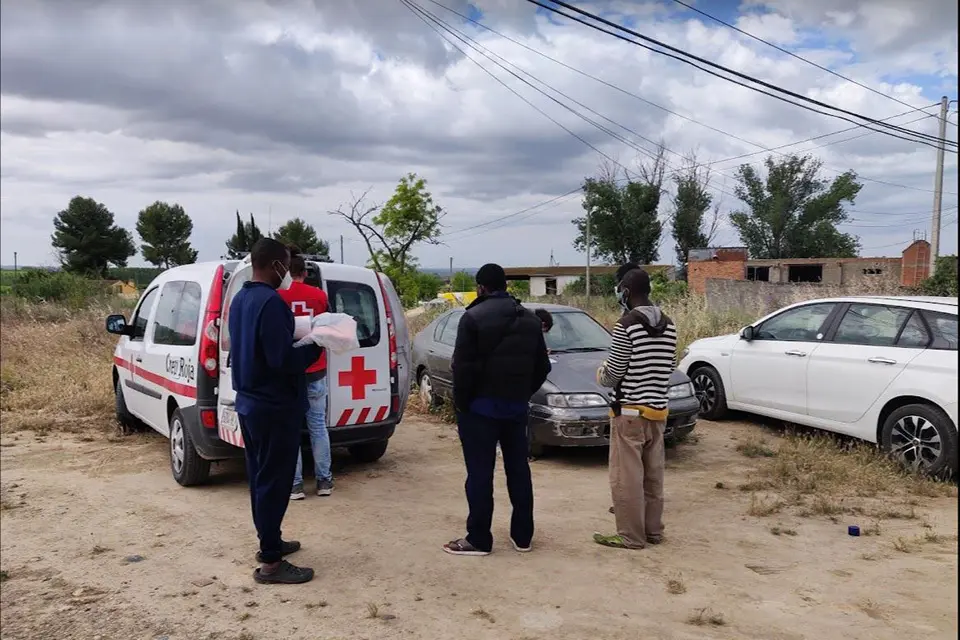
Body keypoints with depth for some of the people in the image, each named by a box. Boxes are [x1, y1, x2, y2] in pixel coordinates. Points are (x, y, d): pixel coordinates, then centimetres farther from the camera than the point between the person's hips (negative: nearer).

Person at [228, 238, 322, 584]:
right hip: (274, 407, -10)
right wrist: (315, 348, -11)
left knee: (260, 477, 18)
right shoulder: (271, 302, -22)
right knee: (274, 481, -2)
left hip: (249, 402, 10)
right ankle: (270, 562, 5)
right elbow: (283, 360, -26)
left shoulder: (240, 299, 9)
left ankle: (270, 542, 31)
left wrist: (300, 341, 12)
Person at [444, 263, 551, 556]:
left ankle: (478, 539, 5)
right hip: (517, 406, 6)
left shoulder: (474, 317, -12)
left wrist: (461, 401, -6)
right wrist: (523, 393, 14)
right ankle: (523, 535, 20)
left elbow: (463, 366, -17)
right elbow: (542, 367, 10)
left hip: (481, 405, -6)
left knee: (480, 472, 0)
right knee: (518, 468, 13)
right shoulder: (530, 319, 10)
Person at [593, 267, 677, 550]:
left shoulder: (626, 325, -15)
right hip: (658, 409, 7)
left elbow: (613, 374, -12)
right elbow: (669, 366, 13)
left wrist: (601, 374, 9)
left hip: (630, 411, -7)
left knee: (626, 476, 0)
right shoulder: (669, 325, 7)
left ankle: (631, 536, 5)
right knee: (653, 474, 14)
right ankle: (653, 530, 23)